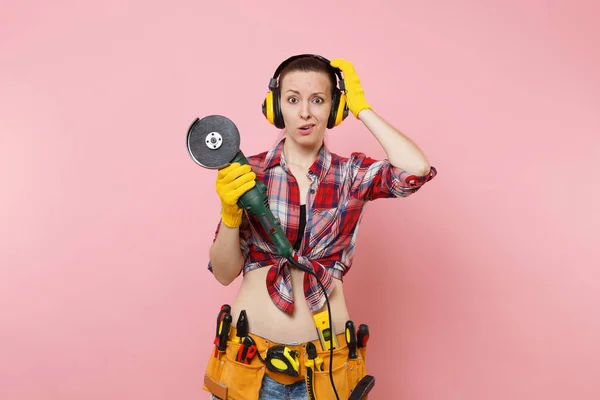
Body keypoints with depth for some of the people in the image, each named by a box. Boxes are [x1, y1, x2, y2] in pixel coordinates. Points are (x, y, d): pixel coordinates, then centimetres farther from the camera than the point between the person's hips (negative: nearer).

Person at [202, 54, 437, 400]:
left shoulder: (351, 174, -4)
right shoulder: (249, 173, -4)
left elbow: (417, 170, -24)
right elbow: (224, 273, -3)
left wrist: (361, 107, -13)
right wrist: (230, 212, -20)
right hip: (249, 356, 1)